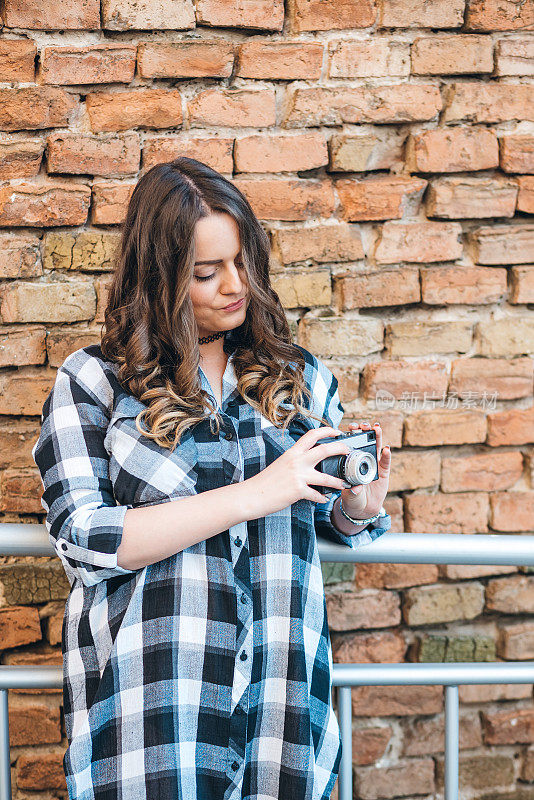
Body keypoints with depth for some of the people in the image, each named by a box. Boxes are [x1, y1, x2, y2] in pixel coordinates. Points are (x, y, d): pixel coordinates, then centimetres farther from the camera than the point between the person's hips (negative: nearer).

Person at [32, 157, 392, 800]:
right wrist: (251, 495, -16)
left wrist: (360, 507, -5)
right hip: (148, 703, -2)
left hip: (281, 696, 3)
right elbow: (82, 542, -11)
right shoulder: (92, 380, 0)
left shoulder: (301, 378, 10)